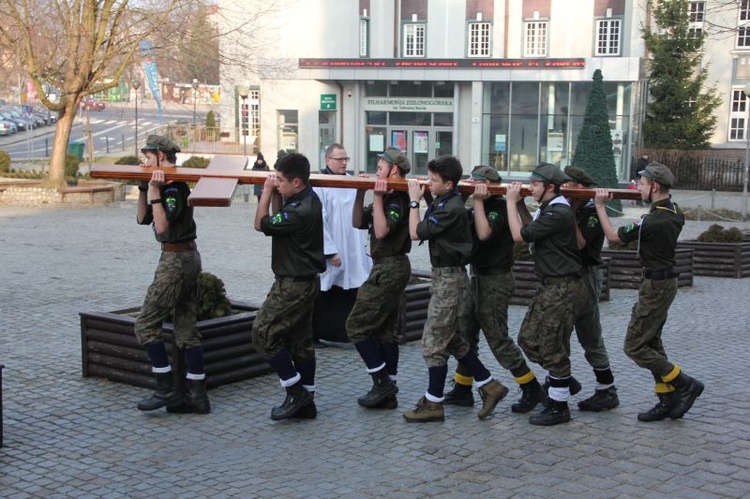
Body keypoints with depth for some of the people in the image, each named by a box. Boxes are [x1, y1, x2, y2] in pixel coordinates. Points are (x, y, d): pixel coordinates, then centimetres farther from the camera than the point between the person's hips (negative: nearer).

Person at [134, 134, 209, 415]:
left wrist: (155, 191, -23)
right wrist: (143, 188, 10)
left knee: (146, 325, -3)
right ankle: (197, 395, 12)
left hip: (176, 259, -10)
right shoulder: (169, 184, 13)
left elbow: (162, 226, -23)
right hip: (189, 257, 10)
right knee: (186, 329, 10)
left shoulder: (174, 186, -15)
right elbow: (143, 219, 18)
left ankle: (167, 389, 0)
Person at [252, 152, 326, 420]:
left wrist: (267, 192, -5)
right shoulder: (305, 199, 7)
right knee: (300, 340, 13)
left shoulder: (302, 211, -25)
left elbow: (261, 224, -14)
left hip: (295, 284, -10)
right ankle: (306, 402, 19)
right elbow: (278, 221, 17)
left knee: (263, 332, -5)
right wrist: (275, 195, 4)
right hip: (304, 280, 10)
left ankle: (296, 392, 0)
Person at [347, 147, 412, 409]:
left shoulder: (398, 199, -15)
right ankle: (387, 393, 15)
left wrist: (378, 197, -25)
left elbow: (382, 231, -28)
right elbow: (358, 222, 14)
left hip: (389, 269, -10)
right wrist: (360, 193, 4)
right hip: (393, 268, 10)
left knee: (357, 326, -6)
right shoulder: (387, 198, 14)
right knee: (387, 331, 11)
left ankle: (382, 382, -2)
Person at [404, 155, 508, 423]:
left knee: (433, 343, -3)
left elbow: (416, 233, -16)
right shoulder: (442, 202, 9)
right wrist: (420, 198, 6)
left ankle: (433, 403, 6)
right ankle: (489, 386, 22)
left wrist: (414, 200, -6)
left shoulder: (450, 208, -21)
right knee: (452, 340, 17)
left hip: (449, 278, -10)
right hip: (446, 276, 10)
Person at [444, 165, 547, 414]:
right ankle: (462, 390, 19)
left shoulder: (499, 207, -13)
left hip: (496, 280, -9)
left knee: (497, 338, -7)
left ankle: (532, 389, 1)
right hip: (478, 277, 9)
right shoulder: (480, 208, 13)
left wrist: (478, 201, -23)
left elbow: (484, 233, -29)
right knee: (466, 333, 11)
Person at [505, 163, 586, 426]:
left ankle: (558, 407, 8)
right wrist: (519, 205, 10)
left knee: (553, 347, -3)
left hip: (563, 288, -10)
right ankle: (564, 380, 26)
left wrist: (511, 201, -9)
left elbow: (520, 235, -19)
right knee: (528, 339, 12)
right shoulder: (548, 209, 12)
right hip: (550, 286, 10)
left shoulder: (558, 213, -20)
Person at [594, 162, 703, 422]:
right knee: (652, 343, 15)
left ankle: (686, 385, 2)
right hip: (665, 281, 9)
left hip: (656, 286, -9)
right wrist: (648, 199, 18)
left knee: (634, 347, -2)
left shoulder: (651, 222, -25)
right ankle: (668, 401, 18)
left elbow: (613, 236, -13)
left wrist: (600, 206, -5)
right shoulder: (675, 212, 2)